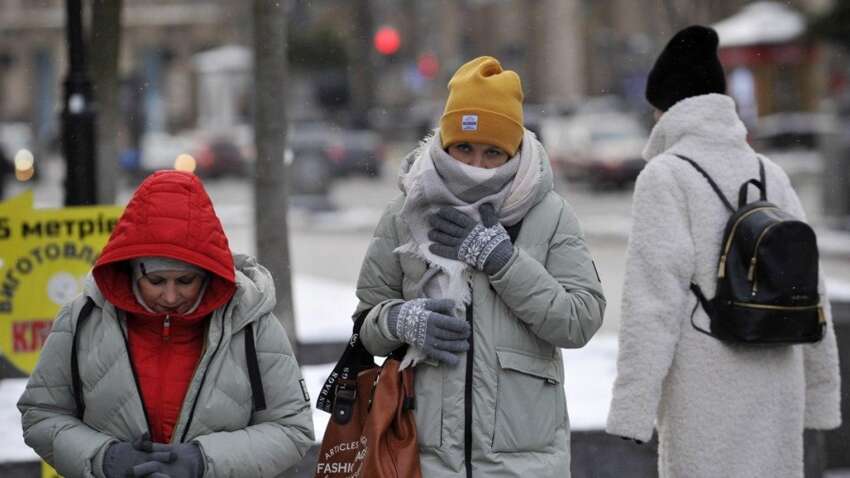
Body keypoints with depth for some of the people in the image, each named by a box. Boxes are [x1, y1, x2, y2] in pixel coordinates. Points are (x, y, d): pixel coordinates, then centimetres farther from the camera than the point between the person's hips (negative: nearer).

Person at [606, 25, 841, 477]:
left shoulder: (666, 176, -7)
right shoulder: (770, 174, 10)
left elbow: (653, 298, -14)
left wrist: (632, 407, -14)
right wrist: (821, 391, 19)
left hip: (707, 401, -6)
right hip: (776, 397, 6)